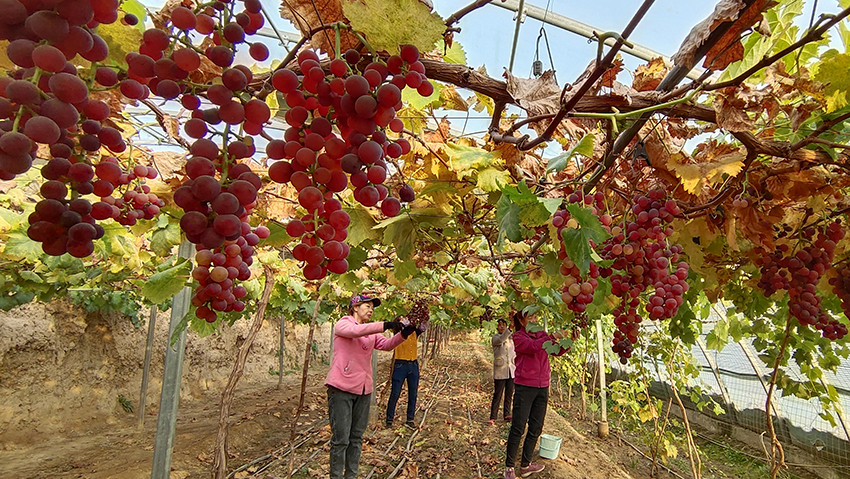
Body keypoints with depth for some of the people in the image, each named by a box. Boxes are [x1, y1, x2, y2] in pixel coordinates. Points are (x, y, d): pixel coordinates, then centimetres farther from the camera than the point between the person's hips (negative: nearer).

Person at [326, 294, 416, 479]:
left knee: (356, 437, 14)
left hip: (363, 390, 7)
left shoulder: (371, 331, 15)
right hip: (342, 388, -7)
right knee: (341, 439, -2)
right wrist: (385, 325, -34)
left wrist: (403, 334, -19)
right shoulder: (342, 324, -4)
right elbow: (354, 331, -27)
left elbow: (386, 344, 0)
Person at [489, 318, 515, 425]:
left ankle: (507, 414, 24)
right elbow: (501, 340, -29)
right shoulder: (495, 338, -5)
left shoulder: (511, 338, 11)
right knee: (497, 395, -4)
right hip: (500, 371, -5)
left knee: (509, 394, 11)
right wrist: (510, 329, -40)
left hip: (511, 371, 5)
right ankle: (493, 417, 3)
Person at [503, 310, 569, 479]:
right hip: (525, 387, -5)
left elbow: (557, 351, 2)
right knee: (518, 428, 0)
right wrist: (553, 336, -28)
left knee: (536, 429, 13)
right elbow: (534, 346, -24)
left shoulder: (542, 334, 9)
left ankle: (525, 465, 27)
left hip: (543, 388, 6)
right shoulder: (518, 337, -6)